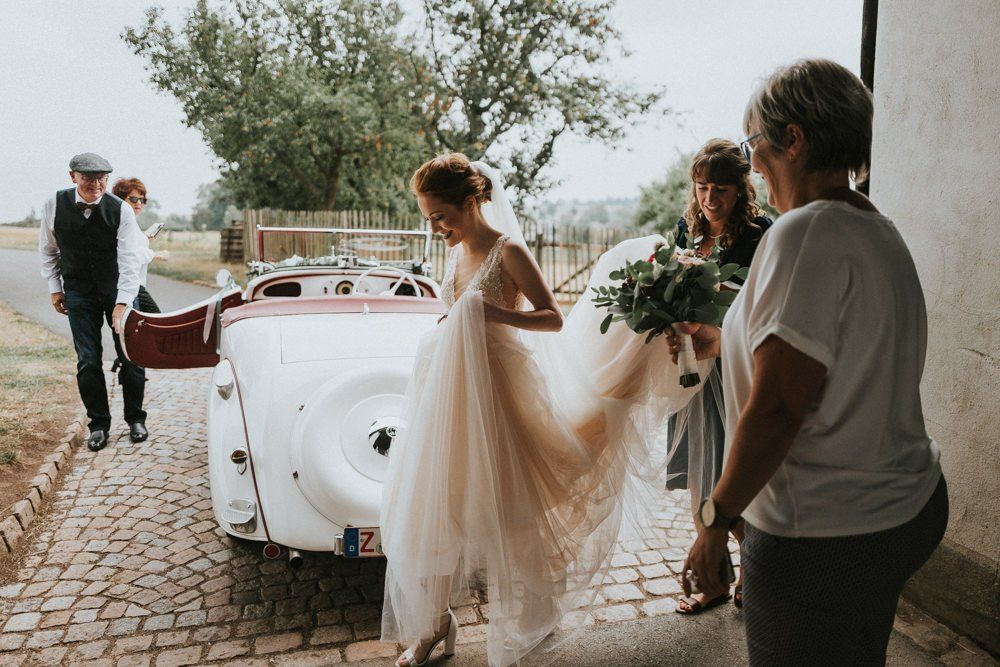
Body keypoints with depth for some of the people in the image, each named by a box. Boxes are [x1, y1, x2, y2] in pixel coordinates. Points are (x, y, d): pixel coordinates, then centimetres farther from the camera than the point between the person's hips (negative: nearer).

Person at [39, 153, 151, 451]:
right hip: (79, 293, 2)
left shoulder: (121, 210, -15)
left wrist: (122, 304, -25)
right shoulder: (55, 205, -7)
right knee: (87, 361, -1)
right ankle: (98, 423, 14)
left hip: (118, 289, -1)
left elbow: (130, 260, -19)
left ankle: (135, 418, 18)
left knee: (130, 356, 0)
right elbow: (48, 249, 8)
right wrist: (55, 287, 7)